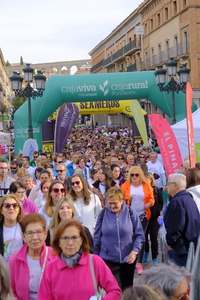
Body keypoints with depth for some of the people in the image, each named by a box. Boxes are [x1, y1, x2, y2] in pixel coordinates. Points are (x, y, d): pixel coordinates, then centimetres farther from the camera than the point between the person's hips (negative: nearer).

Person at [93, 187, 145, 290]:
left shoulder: (130, 212, -5)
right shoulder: (103, 214, -3)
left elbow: (139, 234, -1)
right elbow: (97, 237, 5)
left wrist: (135, 251, -13)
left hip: (128, 258, 1)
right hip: (109, 259, -1)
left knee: (127, 289, 16)